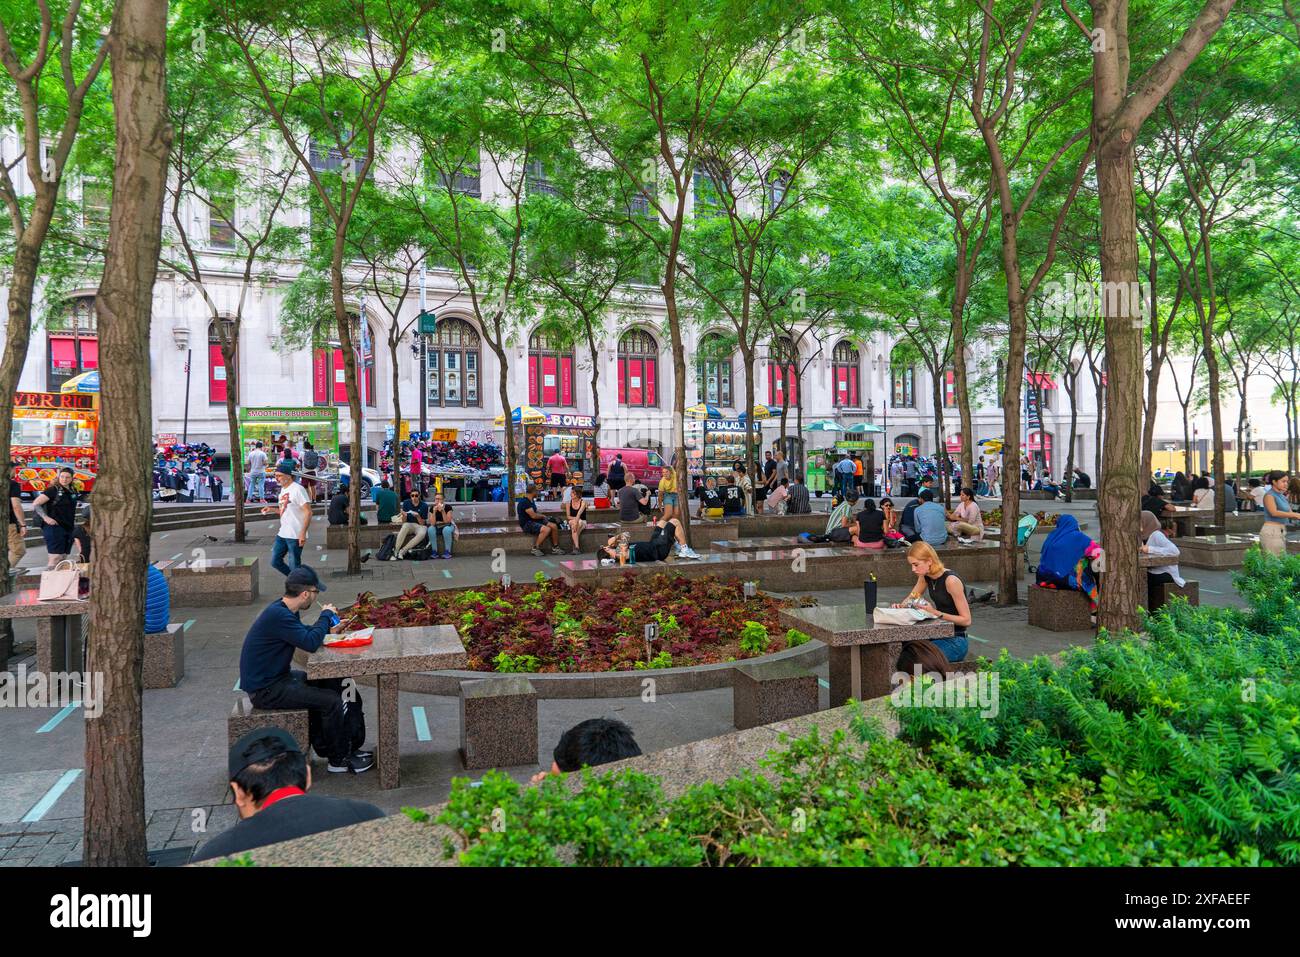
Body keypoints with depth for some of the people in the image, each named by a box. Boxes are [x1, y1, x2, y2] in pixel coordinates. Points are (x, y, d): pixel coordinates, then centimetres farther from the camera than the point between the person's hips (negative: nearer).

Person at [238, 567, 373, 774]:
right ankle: (339, 760, 4)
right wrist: (326, 615, -15)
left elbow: (304, 633, 24)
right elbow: (310, 643, -30)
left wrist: (328, 630, 7)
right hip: (264, 690, -11)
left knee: (331, 683, 16)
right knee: (332, 701, -14)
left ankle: (323, 747, 24)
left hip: (276, 678, 11)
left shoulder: (285, 610, 5)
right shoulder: (278, 615, -27)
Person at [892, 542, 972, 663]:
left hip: (955, 641, -7)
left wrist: (936, 613, -25)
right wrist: (900, 606, -4)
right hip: (939, 635, 7)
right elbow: (911, 598, 18)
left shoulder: (950, 581, -21)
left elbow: (966, 620, -17)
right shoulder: (925, 577, 3)